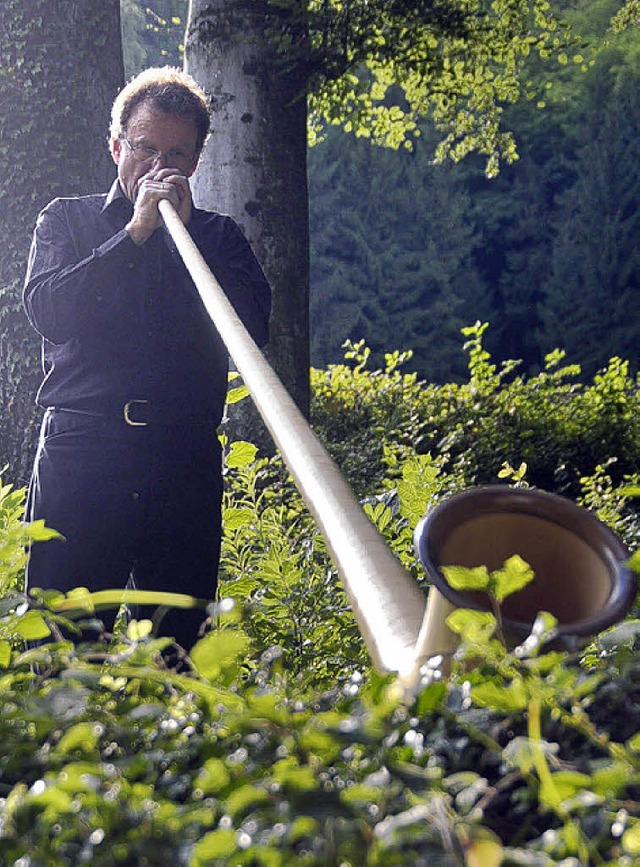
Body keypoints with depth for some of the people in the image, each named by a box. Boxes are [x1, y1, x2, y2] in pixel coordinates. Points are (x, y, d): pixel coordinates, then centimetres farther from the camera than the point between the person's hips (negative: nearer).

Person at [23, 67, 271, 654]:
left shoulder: (217, 236, 16)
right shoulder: (67, 220, 14)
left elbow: (255, 327, -1)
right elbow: (46, 310, -4)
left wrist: (187, 230, -4)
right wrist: (135, 232, -7)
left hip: (184, 459, 1)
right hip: (81, 447, -1)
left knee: (176, 639, 1)